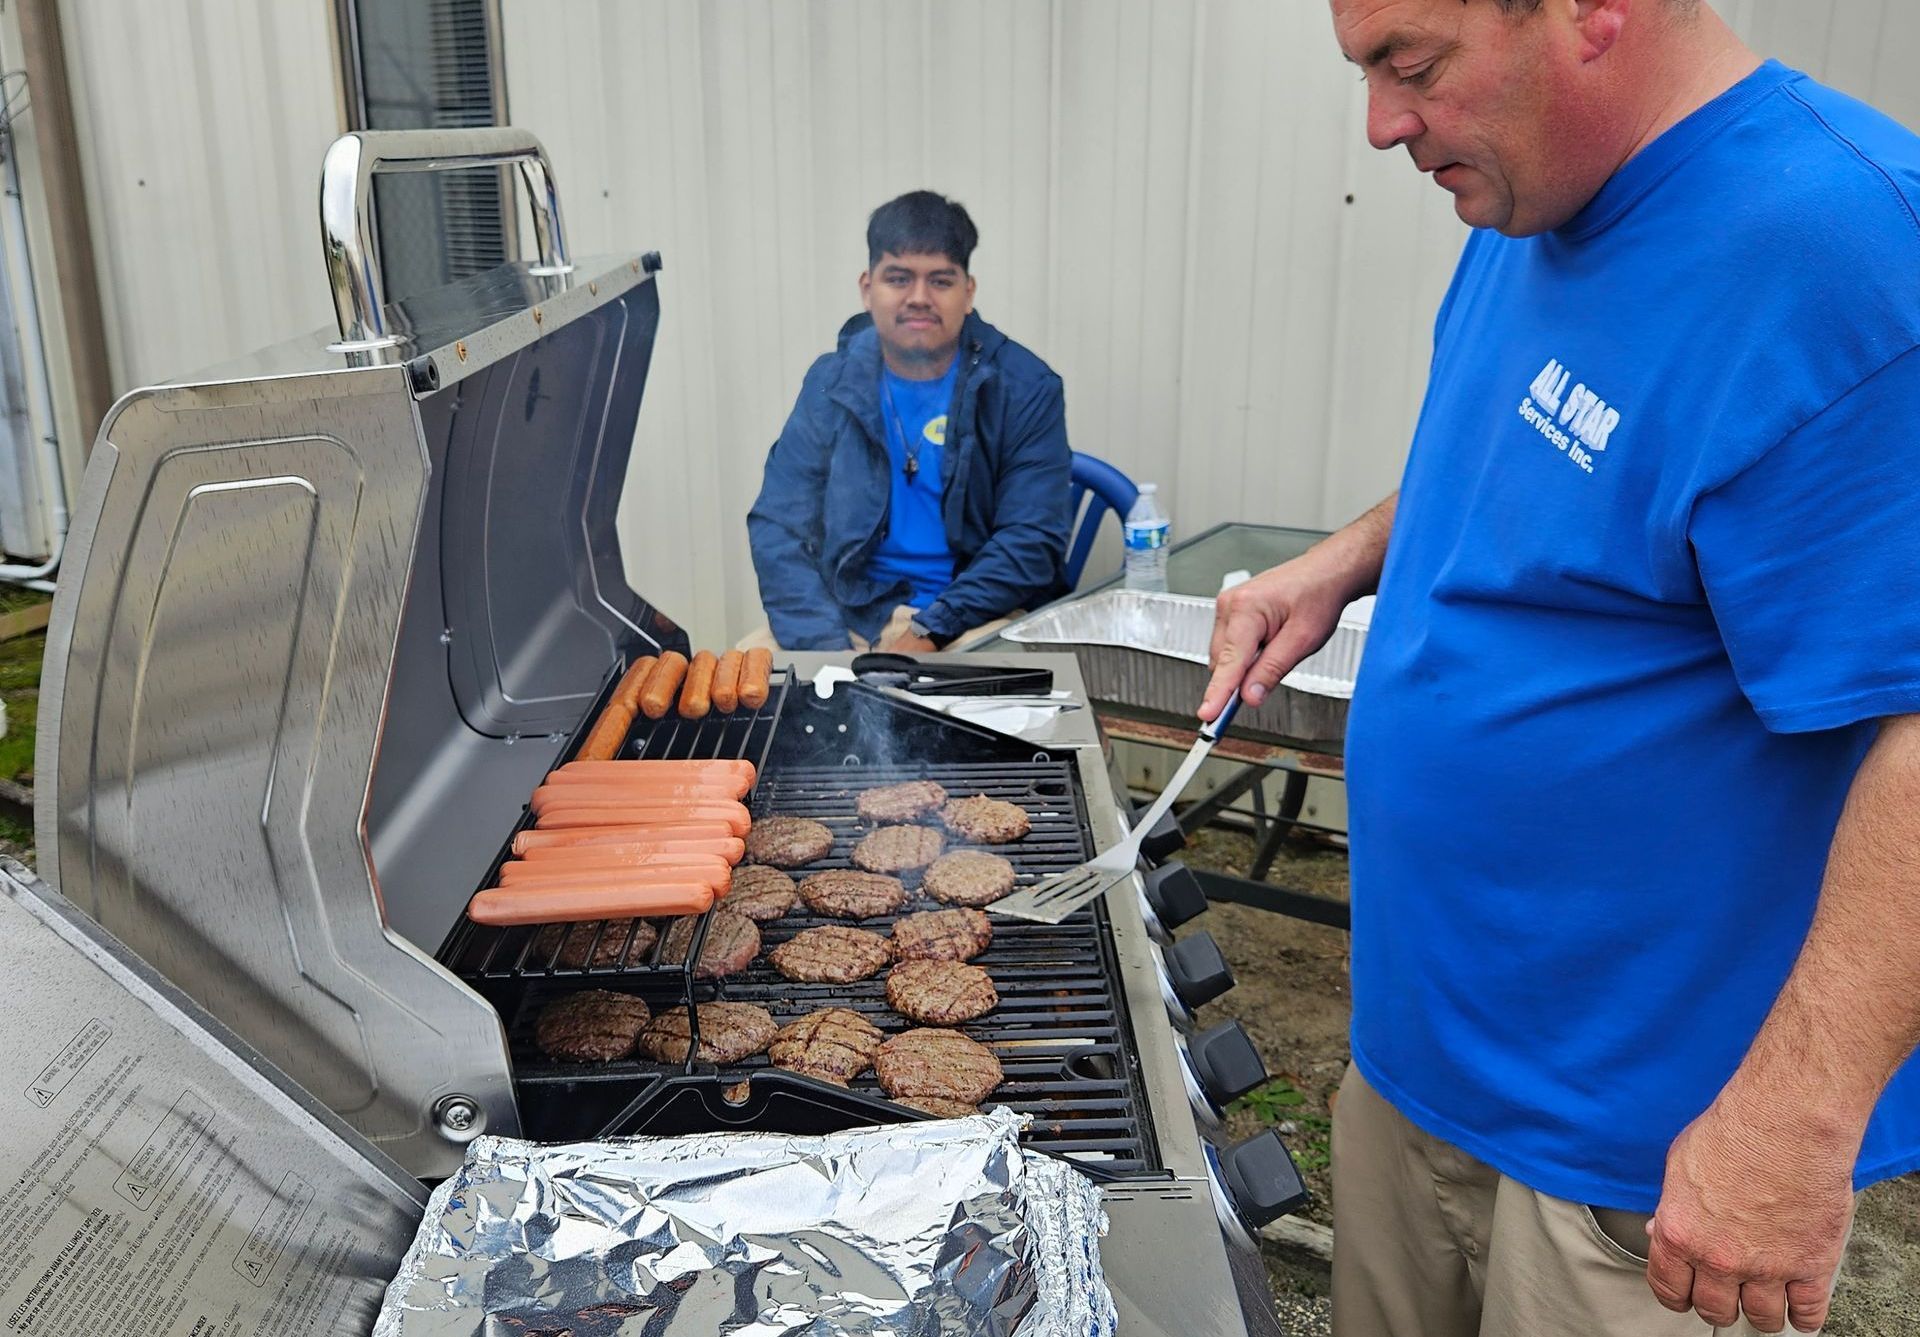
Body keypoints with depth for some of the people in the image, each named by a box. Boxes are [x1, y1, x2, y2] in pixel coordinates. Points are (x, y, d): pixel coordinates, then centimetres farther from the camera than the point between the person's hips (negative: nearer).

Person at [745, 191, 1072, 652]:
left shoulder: (1026, 388, -2)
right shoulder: (832, 383, 4)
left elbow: (1032, 541, -7)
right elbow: (777, 528, -1)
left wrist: (929, 635, -20)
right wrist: (826, 647, -18)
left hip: (980, 615, -3)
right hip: (853, 611, 3)